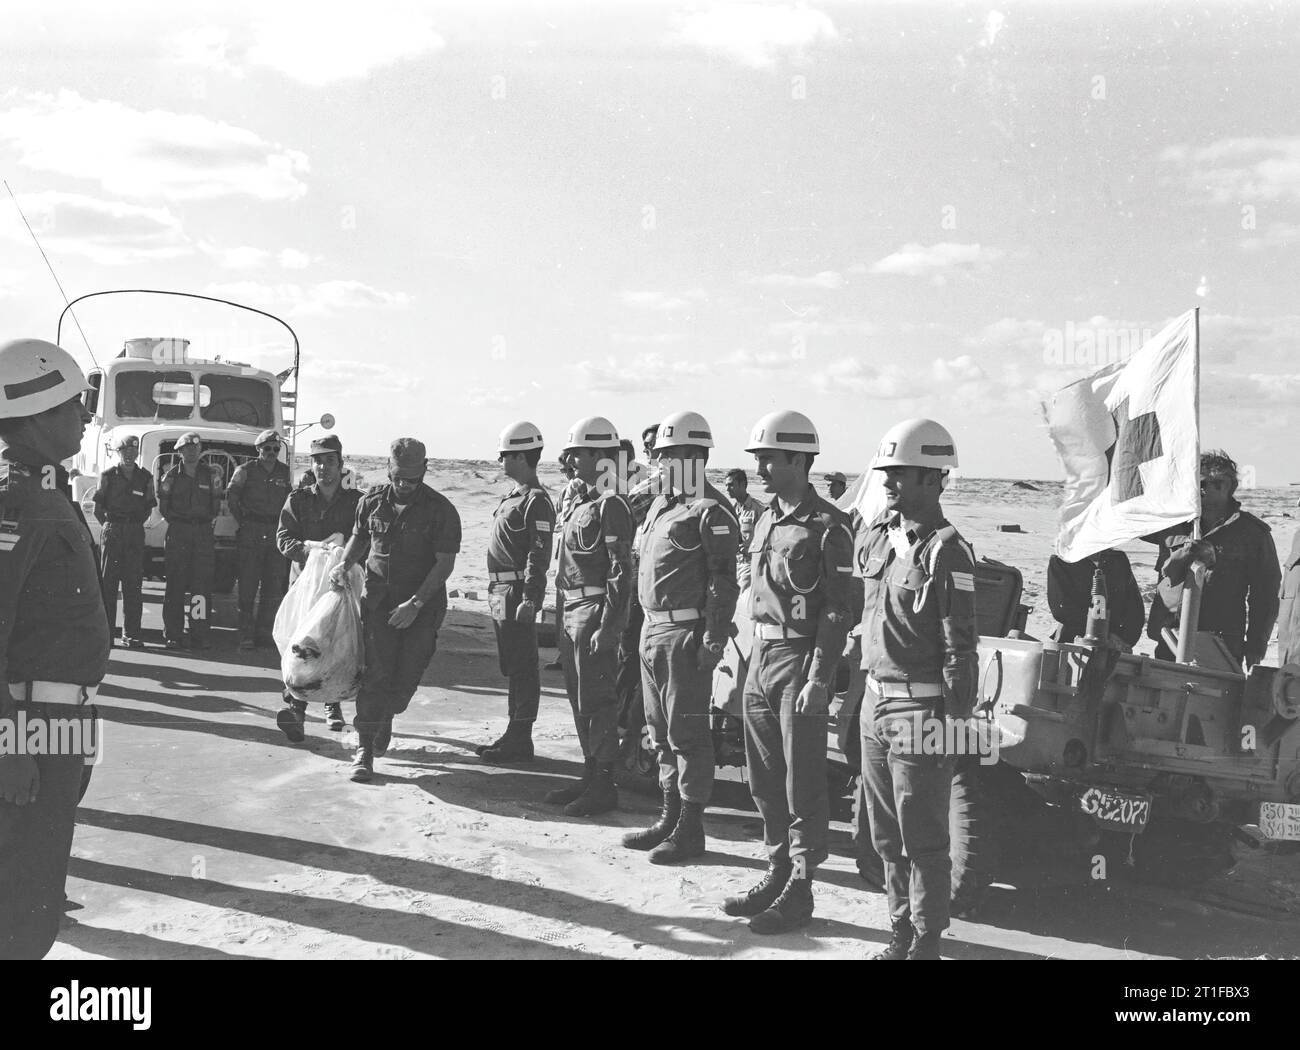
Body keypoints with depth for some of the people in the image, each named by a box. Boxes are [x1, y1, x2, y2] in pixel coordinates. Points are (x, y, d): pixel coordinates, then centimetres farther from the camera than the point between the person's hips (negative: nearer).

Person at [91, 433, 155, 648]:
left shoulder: (145, 478, 9)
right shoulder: (108, 476, 4)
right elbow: (98, 508, 7)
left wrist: (135, 523, 5)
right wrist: (109, 525, 1)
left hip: (135, 533, 1)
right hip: (111, 532, -1)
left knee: (134, 584, 0)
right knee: (108, 582, -2)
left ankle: (131, 634, 3)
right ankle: (106, 632, 3)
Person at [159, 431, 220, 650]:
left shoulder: (209, 475, 11)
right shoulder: (171, 476, 7)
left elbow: (215, 506, 14)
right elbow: (163, 506, 8)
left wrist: (207, 520, 5)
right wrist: (178, 521, 2)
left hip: (203, 533, 1)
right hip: (177, 533, -1)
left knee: (202, 584, -4)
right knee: (175, 585, -2)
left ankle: (200, 634, -1)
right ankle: (173, 634, 2)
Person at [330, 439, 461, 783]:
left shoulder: (440, 510, -9)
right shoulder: (372, 501, 2)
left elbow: (445, 563, -10)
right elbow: (359, 537, 20)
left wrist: (415, 603, -16)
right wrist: (345, 565, 0)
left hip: (423, 602, -1)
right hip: (379, 596, 1)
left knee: (407, 676, 0)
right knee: (376, 671, -8)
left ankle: (385, 719, 32)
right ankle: (364, 748, -5)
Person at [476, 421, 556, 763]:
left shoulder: (536, 501, -14)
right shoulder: (513, 497, 17)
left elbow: (539, 554, -20)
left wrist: (530, 598, -25)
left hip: (518, 594, -10)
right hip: (501, 594, 10)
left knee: (522, 670, -4)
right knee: (512, 668, 15)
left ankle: (519, 741, 0)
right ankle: (515, 735, 23)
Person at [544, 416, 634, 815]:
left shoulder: (610, 504, -14)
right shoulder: (582, 500, 16)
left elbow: (621, 571, -19)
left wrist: (607, 626, -22)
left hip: (595, 613, -10)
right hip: (574, 613, 10)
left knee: (596, 702, -4)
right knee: (580, 701, 15)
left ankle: (604, 786, 4)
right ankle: (590, 777, 25)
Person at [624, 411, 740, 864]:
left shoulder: (710, 512, -13)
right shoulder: (659, 506, 16)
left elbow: (723, 581, -17)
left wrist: (714, 639, -20)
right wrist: (645, 629, 19)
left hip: (686, 633, -9)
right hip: (653, 628, 10)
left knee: (687, 732, -3)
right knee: (661, 730, 16)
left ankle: (690, 829, 6)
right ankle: (670, 817, 27)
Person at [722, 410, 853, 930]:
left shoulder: (828, 526, -12)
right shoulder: (766, 520, 13)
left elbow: (836, 611, -15)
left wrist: (818, 679, -19)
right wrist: (751, 657, 15)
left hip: (801, 659, -8)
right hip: (761, 655, 8)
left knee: (803, 785, 0)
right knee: (764, 779, 14)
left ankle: (799, 890, 10)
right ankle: (778, 872, 27)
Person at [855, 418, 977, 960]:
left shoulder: (946, 551, -14)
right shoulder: (873, 537, 9)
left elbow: (959, 647, -15)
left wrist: (955, 719, -16)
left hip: (921, 710, -8)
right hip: (875, 701, 8)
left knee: (923, 839, 3)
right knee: (886, 835, 17)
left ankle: (926, 941, 16)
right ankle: (901, 932, 30)